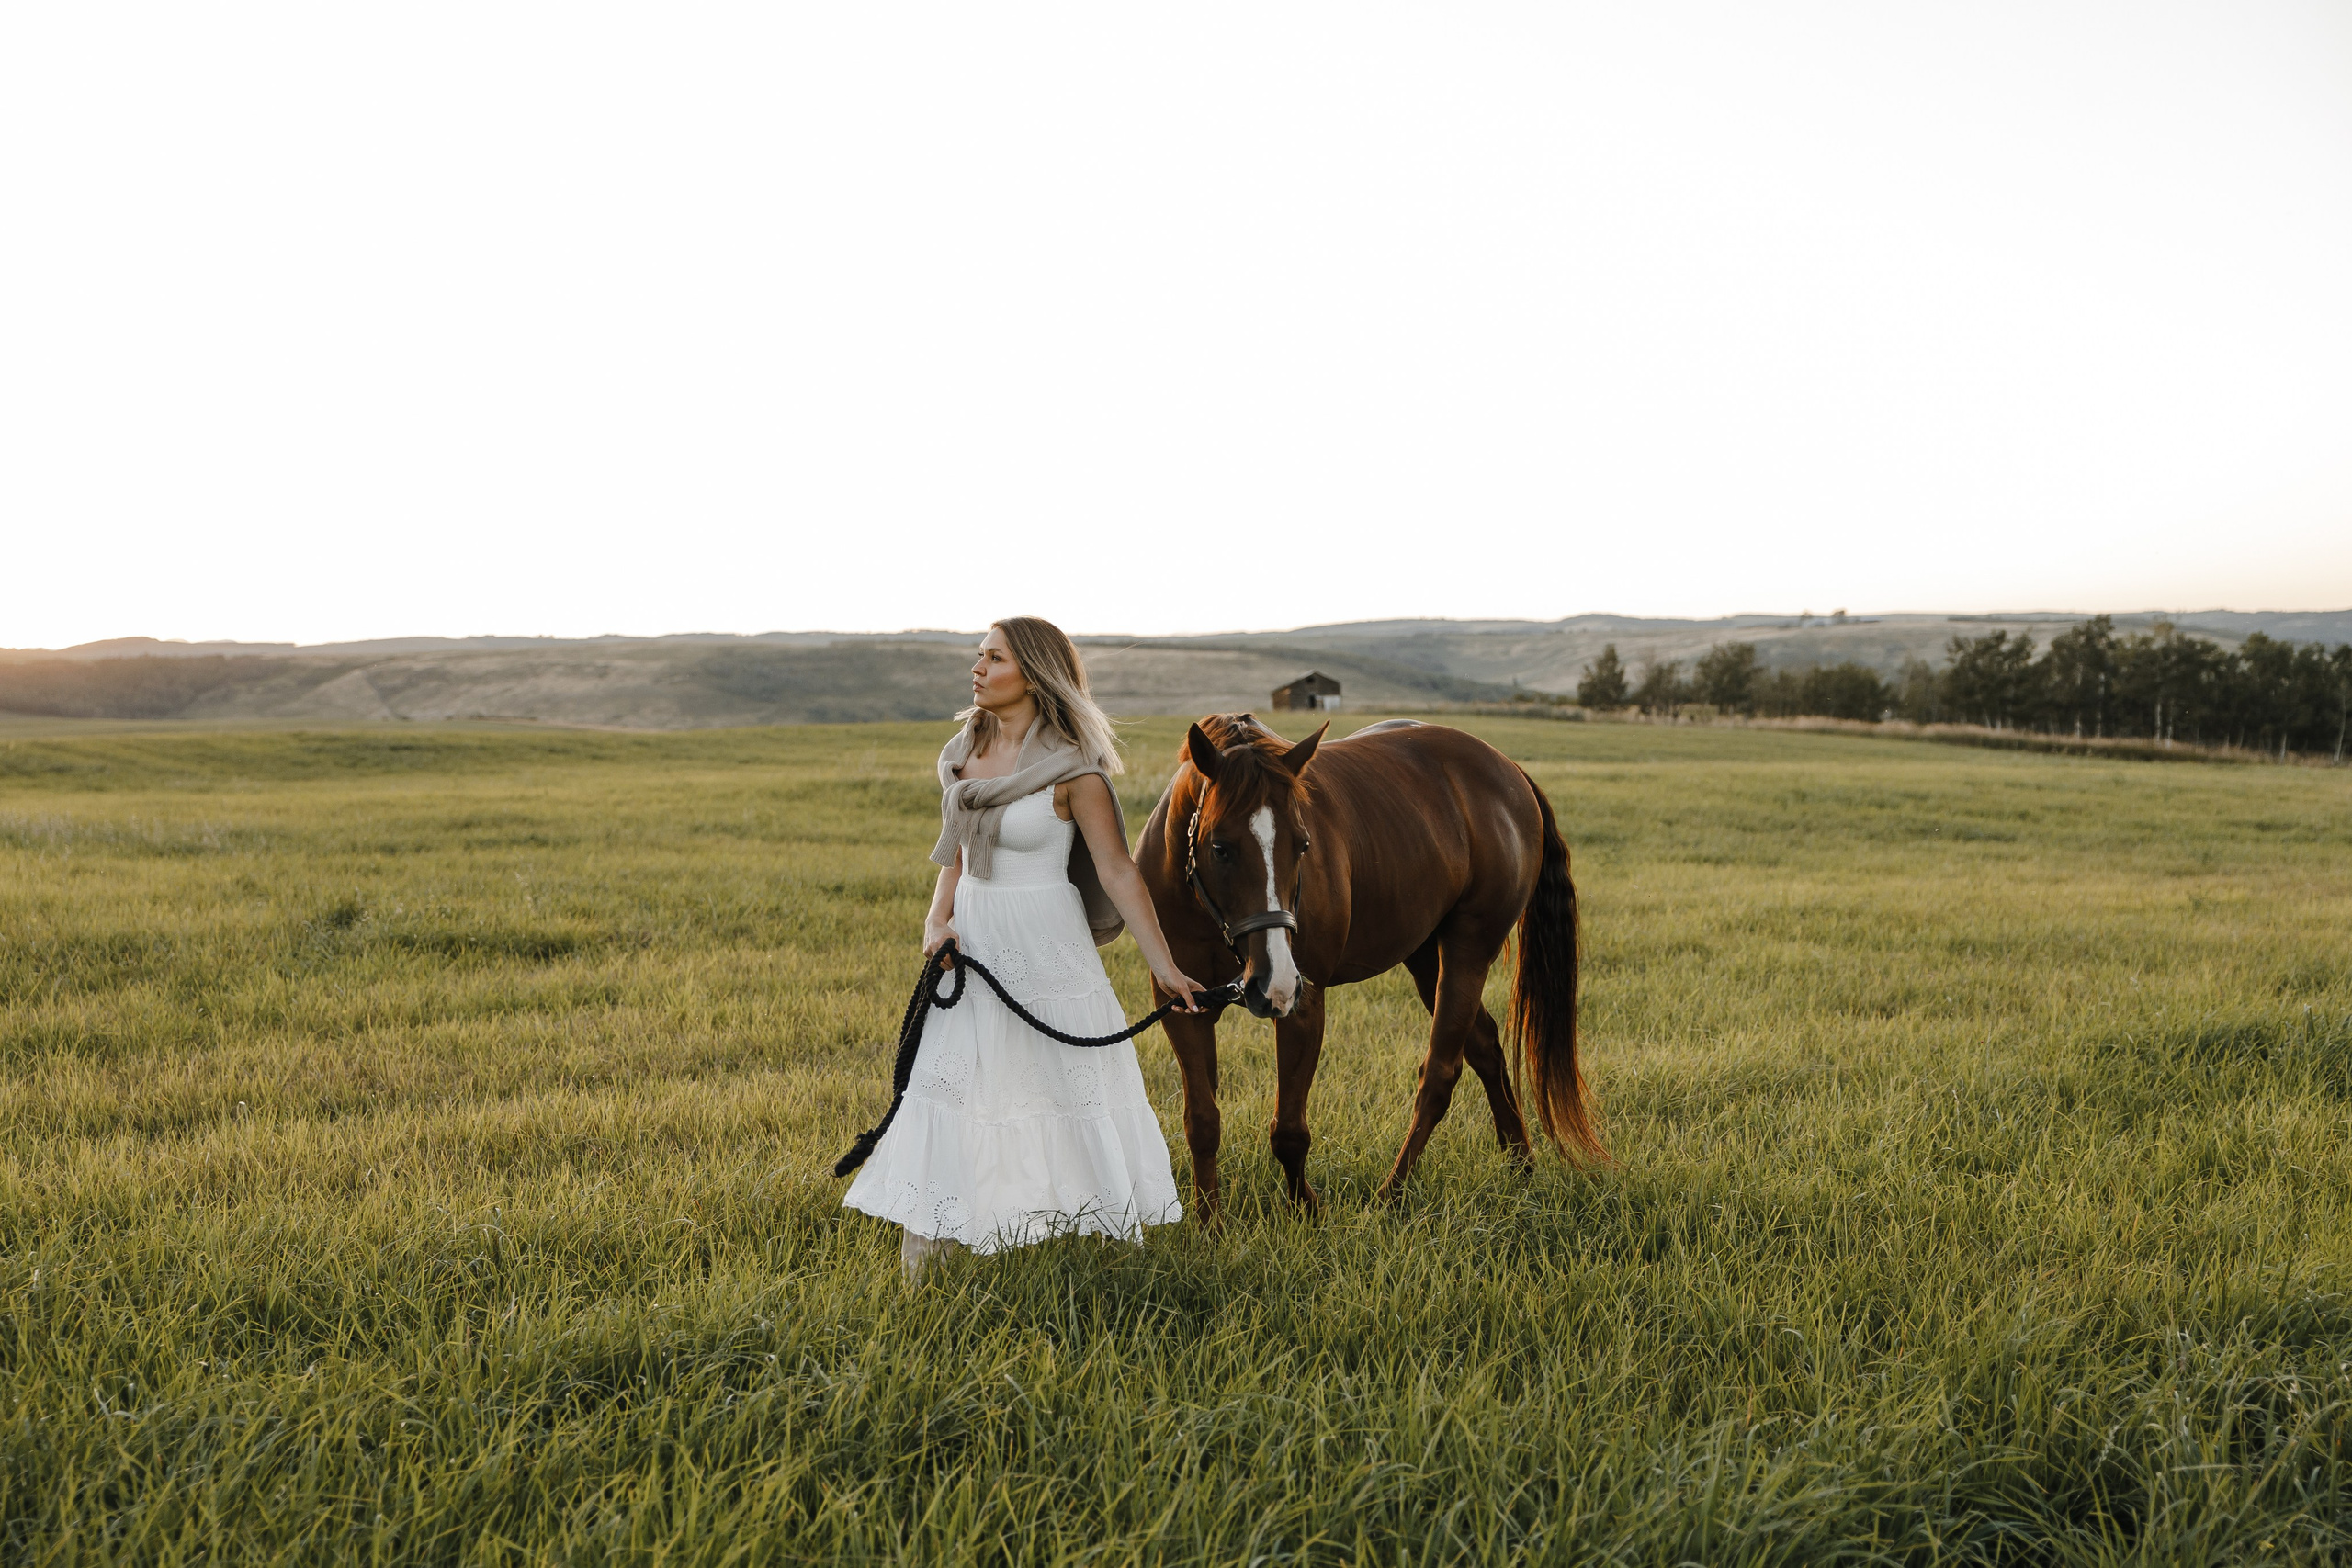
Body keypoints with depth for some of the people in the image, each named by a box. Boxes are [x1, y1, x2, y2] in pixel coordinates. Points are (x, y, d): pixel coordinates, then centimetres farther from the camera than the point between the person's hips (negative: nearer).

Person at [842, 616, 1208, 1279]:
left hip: (1046, 948, -5)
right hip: (972, 943, 6)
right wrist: (938, 919, -3)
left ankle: (1120, 1232, 24)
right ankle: (916, 1264, 15)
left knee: (1075, 1082, 5)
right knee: (943, 1087, 6)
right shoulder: (961, 754, 5)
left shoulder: (1072, 769, -14)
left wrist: (1164, 966, -15)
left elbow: (1118, 872, -13)